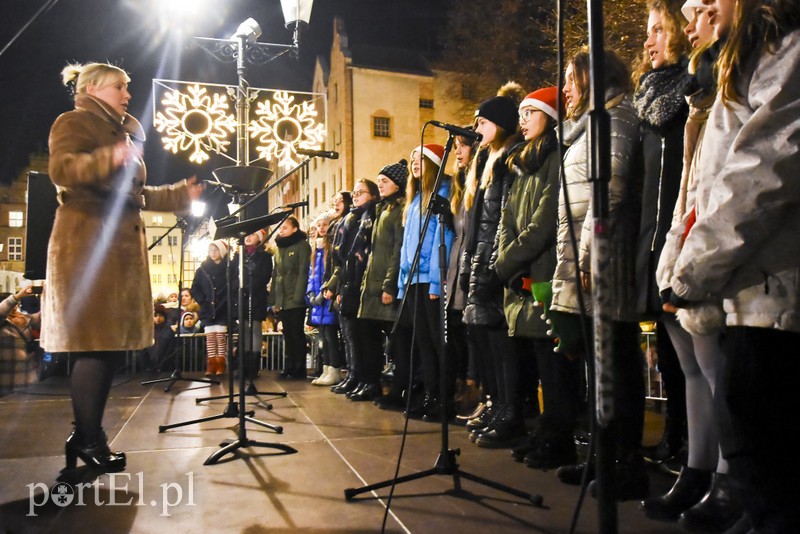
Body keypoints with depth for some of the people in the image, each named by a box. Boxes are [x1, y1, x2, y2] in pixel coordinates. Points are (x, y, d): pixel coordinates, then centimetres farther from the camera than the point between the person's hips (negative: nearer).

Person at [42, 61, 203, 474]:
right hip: (88, 246, -8)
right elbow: (61, 169, -19)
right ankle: (90, 440, 2)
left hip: (122, 249, 9)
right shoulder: (74, 122, 1)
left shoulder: (121, 134, 26)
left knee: (114, 343, 7)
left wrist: (182, 194, 22)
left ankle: (86, 436, 17)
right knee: (96, 343, -8)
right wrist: (110, 159, -36)